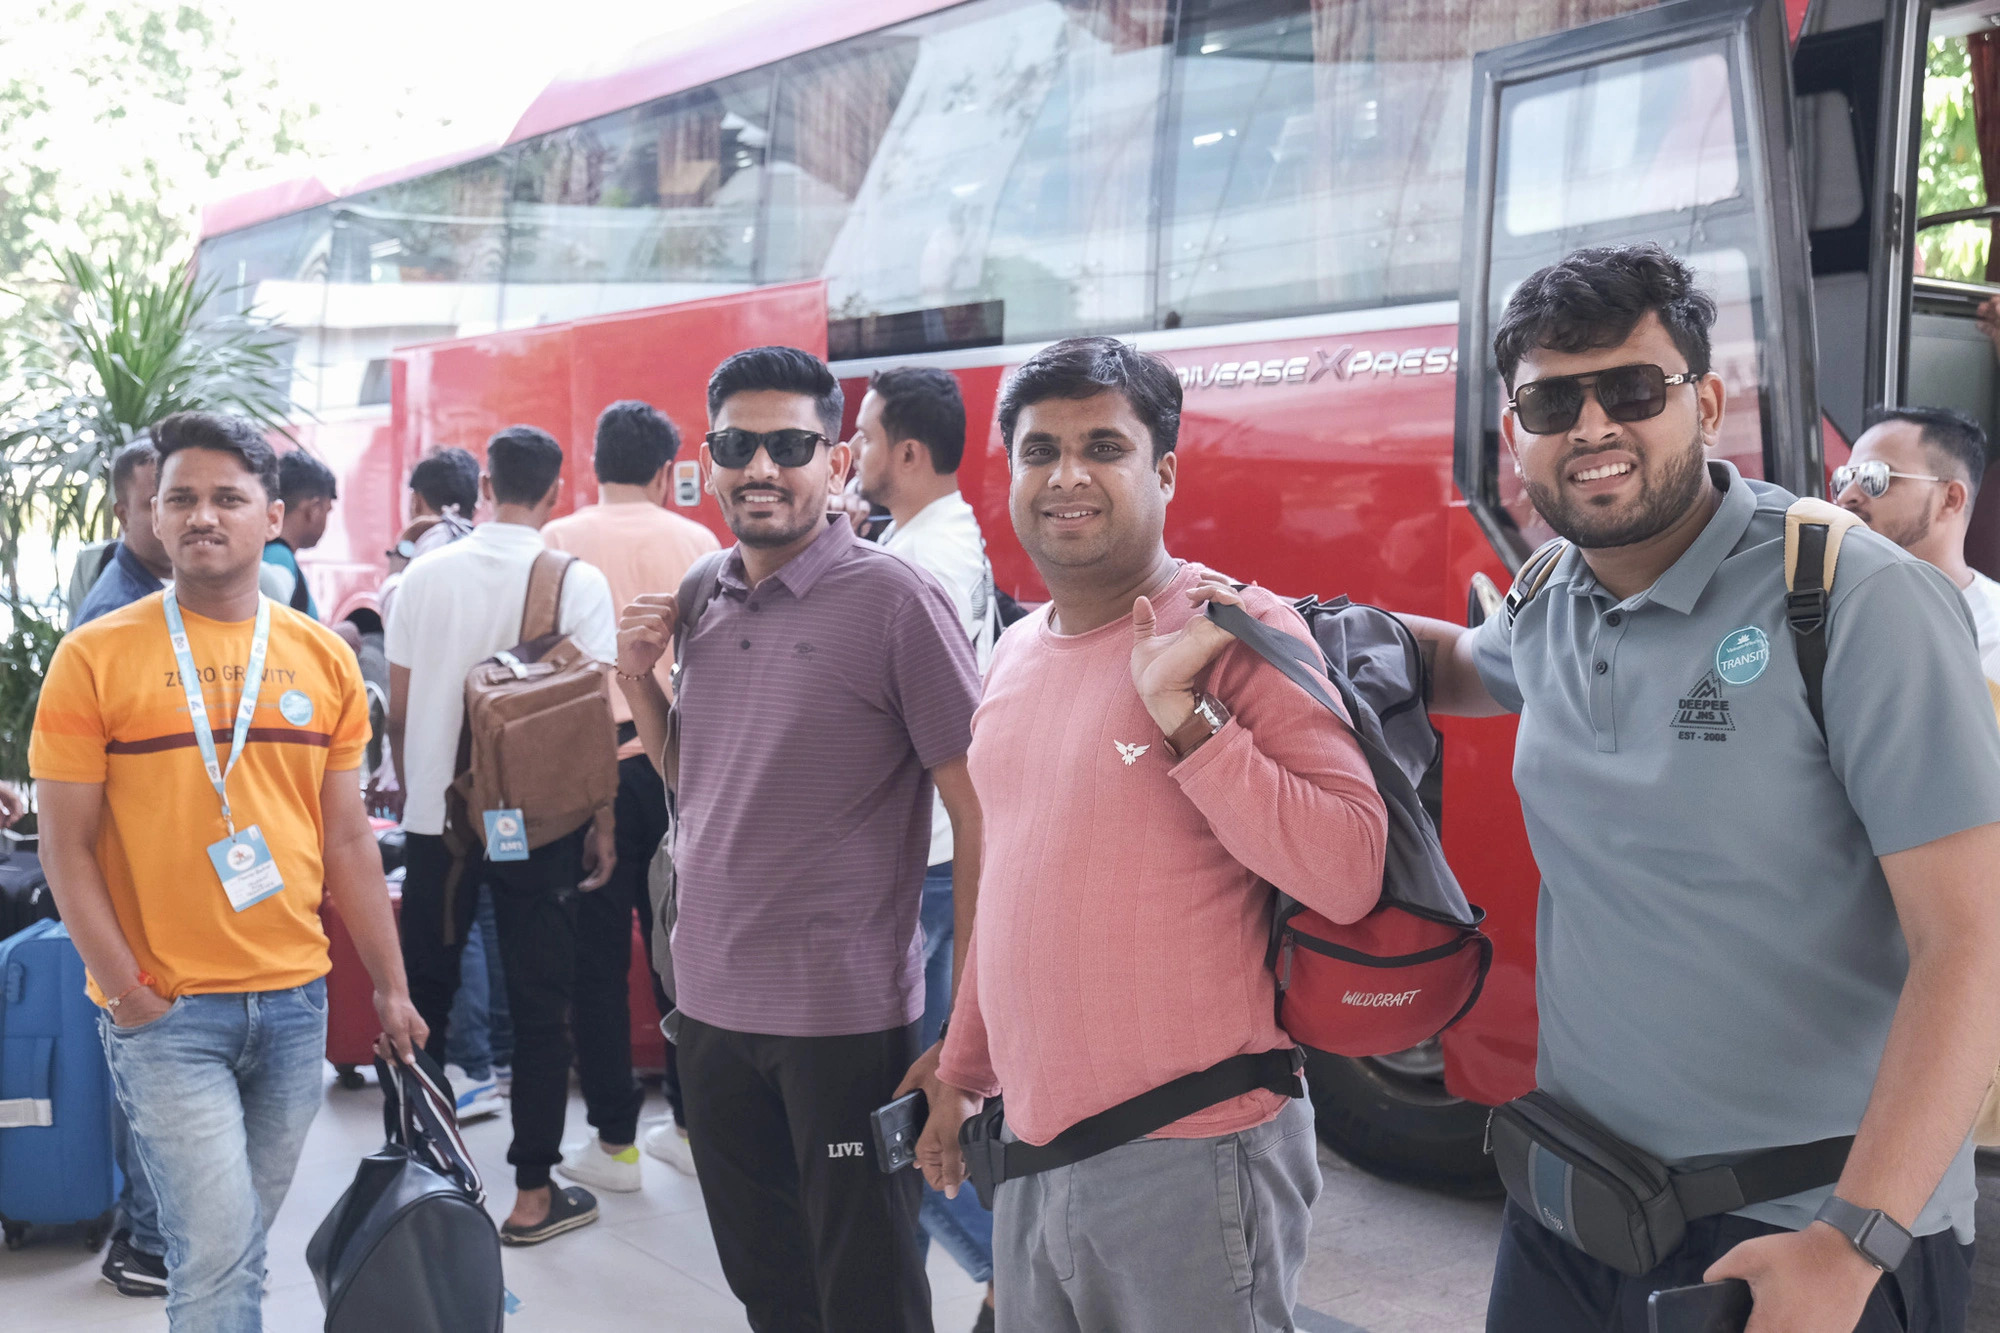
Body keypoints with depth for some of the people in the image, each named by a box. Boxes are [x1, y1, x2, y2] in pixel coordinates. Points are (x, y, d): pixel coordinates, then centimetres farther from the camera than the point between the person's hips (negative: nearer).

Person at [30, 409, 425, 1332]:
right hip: (164, 1013, -3)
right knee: (217, 1253, -6)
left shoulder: (323, 659, 5)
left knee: (243, 1244, 14)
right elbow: (66, 847, -4)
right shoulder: (95, 657, -5)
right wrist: (127, 995, -9)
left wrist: (391, 987, 10)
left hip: (295, 1000, 4)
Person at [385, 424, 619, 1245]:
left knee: (423, 993, 16)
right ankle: (532, 1194, 11)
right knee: (539, 1006, 5)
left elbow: (397, 706, 4)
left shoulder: (426, 574, 0)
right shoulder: (577, 582, -8)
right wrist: (600, 824, 0)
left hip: (434, 814, 3)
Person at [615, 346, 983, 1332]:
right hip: (710, 1003, 6)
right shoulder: (702, 601, 7)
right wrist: (639, 678, 1)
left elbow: (979, 815, -12)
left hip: (844, 1017, -6)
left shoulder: (893, 599, -12)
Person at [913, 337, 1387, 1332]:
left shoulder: (1233, 631, -12)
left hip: (1190, 1164, -7)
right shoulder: (1015, 656, 10)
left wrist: (1182, 712, -25)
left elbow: (1348, 879, -20)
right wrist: (962, 1074, 22)